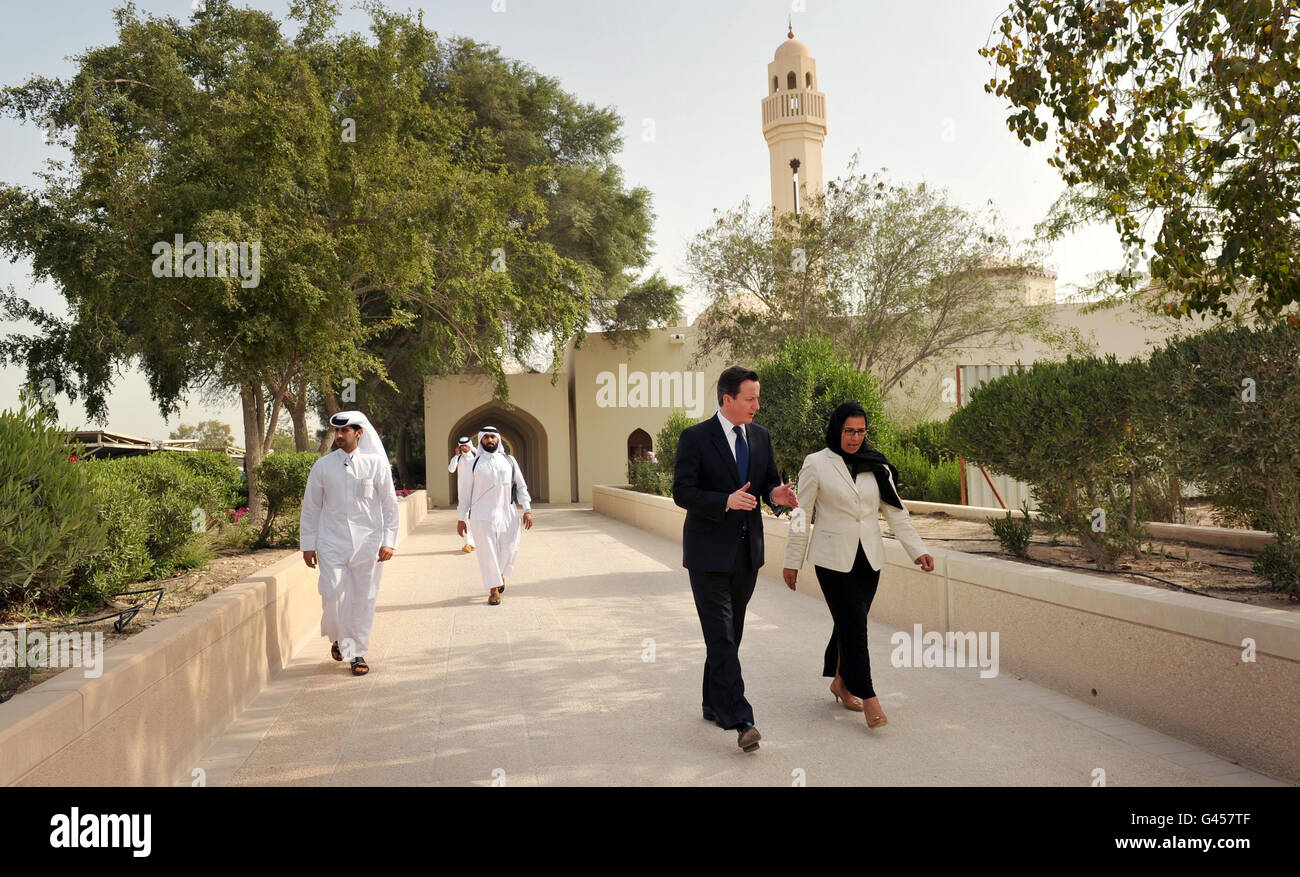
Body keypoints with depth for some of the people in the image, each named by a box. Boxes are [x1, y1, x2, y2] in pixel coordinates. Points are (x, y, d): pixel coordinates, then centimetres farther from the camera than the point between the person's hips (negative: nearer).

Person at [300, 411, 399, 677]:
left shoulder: (376, 464, 0)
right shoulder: (322, 466, 4)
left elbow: (389, 504, 4)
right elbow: (311, 507, 9)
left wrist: (388, 542, -2)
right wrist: (308, 544, 6)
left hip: (367, 541, 0)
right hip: (332, 542, 1)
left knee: (363, 597, 2)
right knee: (333, 594, -7)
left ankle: (358, 653, 16)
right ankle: (339, 637, 22)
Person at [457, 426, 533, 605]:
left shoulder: (509, 461, 8)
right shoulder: (472, 464, 2)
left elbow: (521, 486, 10)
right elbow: (464, 492, 5)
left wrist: (527, 509, 1)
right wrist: (461, 518, 4)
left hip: (507, 514, 2)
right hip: (482, 517, -2)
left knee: (510, 549, 4)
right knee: (488, 552, -1)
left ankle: (501, 574, 36)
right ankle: (494, 590, 13)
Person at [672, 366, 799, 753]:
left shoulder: (760, 436, 8)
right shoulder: (695, 438, -10)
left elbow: (770, 480, 14)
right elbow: (682, 492, -14)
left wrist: (776, 494, -10)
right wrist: (726, 501, -28)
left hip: (747, 550, 6)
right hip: (709, 551, -6)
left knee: (730, 634, 15)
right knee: (721, 636, -9)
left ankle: (714, 705, 29)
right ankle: (739, 720, -10)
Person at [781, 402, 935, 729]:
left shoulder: (876, 466, 7)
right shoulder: (816, 464, -5)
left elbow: (896, 511, 7)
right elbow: (801, 515, -2)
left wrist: (918, 550, -3)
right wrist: (792, 561, -1)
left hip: (869, 558, 4)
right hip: (834, 559, -4)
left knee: (849, 623, 11)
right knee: (853, 626, -7)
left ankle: (841, 681, 31)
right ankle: (868, 698, -1)